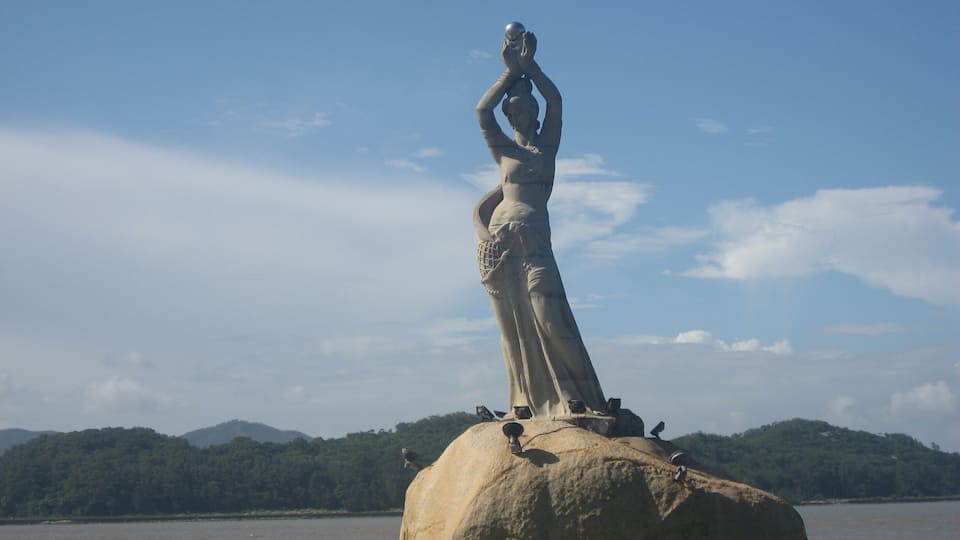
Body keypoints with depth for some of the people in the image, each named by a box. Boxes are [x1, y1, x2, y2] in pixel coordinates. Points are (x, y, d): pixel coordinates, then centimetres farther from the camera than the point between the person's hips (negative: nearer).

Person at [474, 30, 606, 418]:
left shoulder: (547, 144, 13)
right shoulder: (503, 149, 13)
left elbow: (555, 101, -2)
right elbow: (482, 110, -2)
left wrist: (529, 66, -5)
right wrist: (510, 71, -2)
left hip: (535, 242, -1)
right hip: (498, 242, 1)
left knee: (548, 320, -13)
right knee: (513, 328, 0)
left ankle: (575, 400, -10)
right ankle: (526, 404, 2)